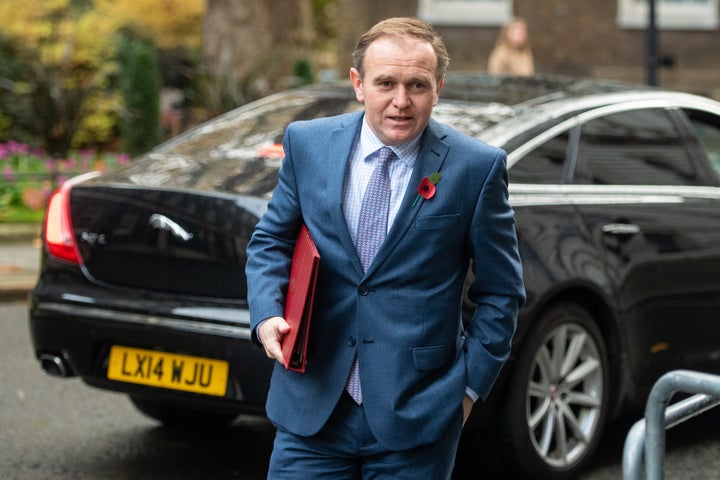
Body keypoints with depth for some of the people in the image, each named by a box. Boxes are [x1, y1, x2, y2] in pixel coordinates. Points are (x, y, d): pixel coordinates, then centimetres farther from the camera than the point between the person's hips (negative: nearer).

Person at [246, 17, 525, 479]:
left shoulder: (477, 167, -5)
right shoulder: (308, 143, 2)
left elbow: (501, 291, 2)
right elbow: (271, 240, 13)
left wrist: (472, 385, -1)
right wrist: (266, 315, -5)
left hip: (416, 420, -2)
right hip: (312, 407, 2)